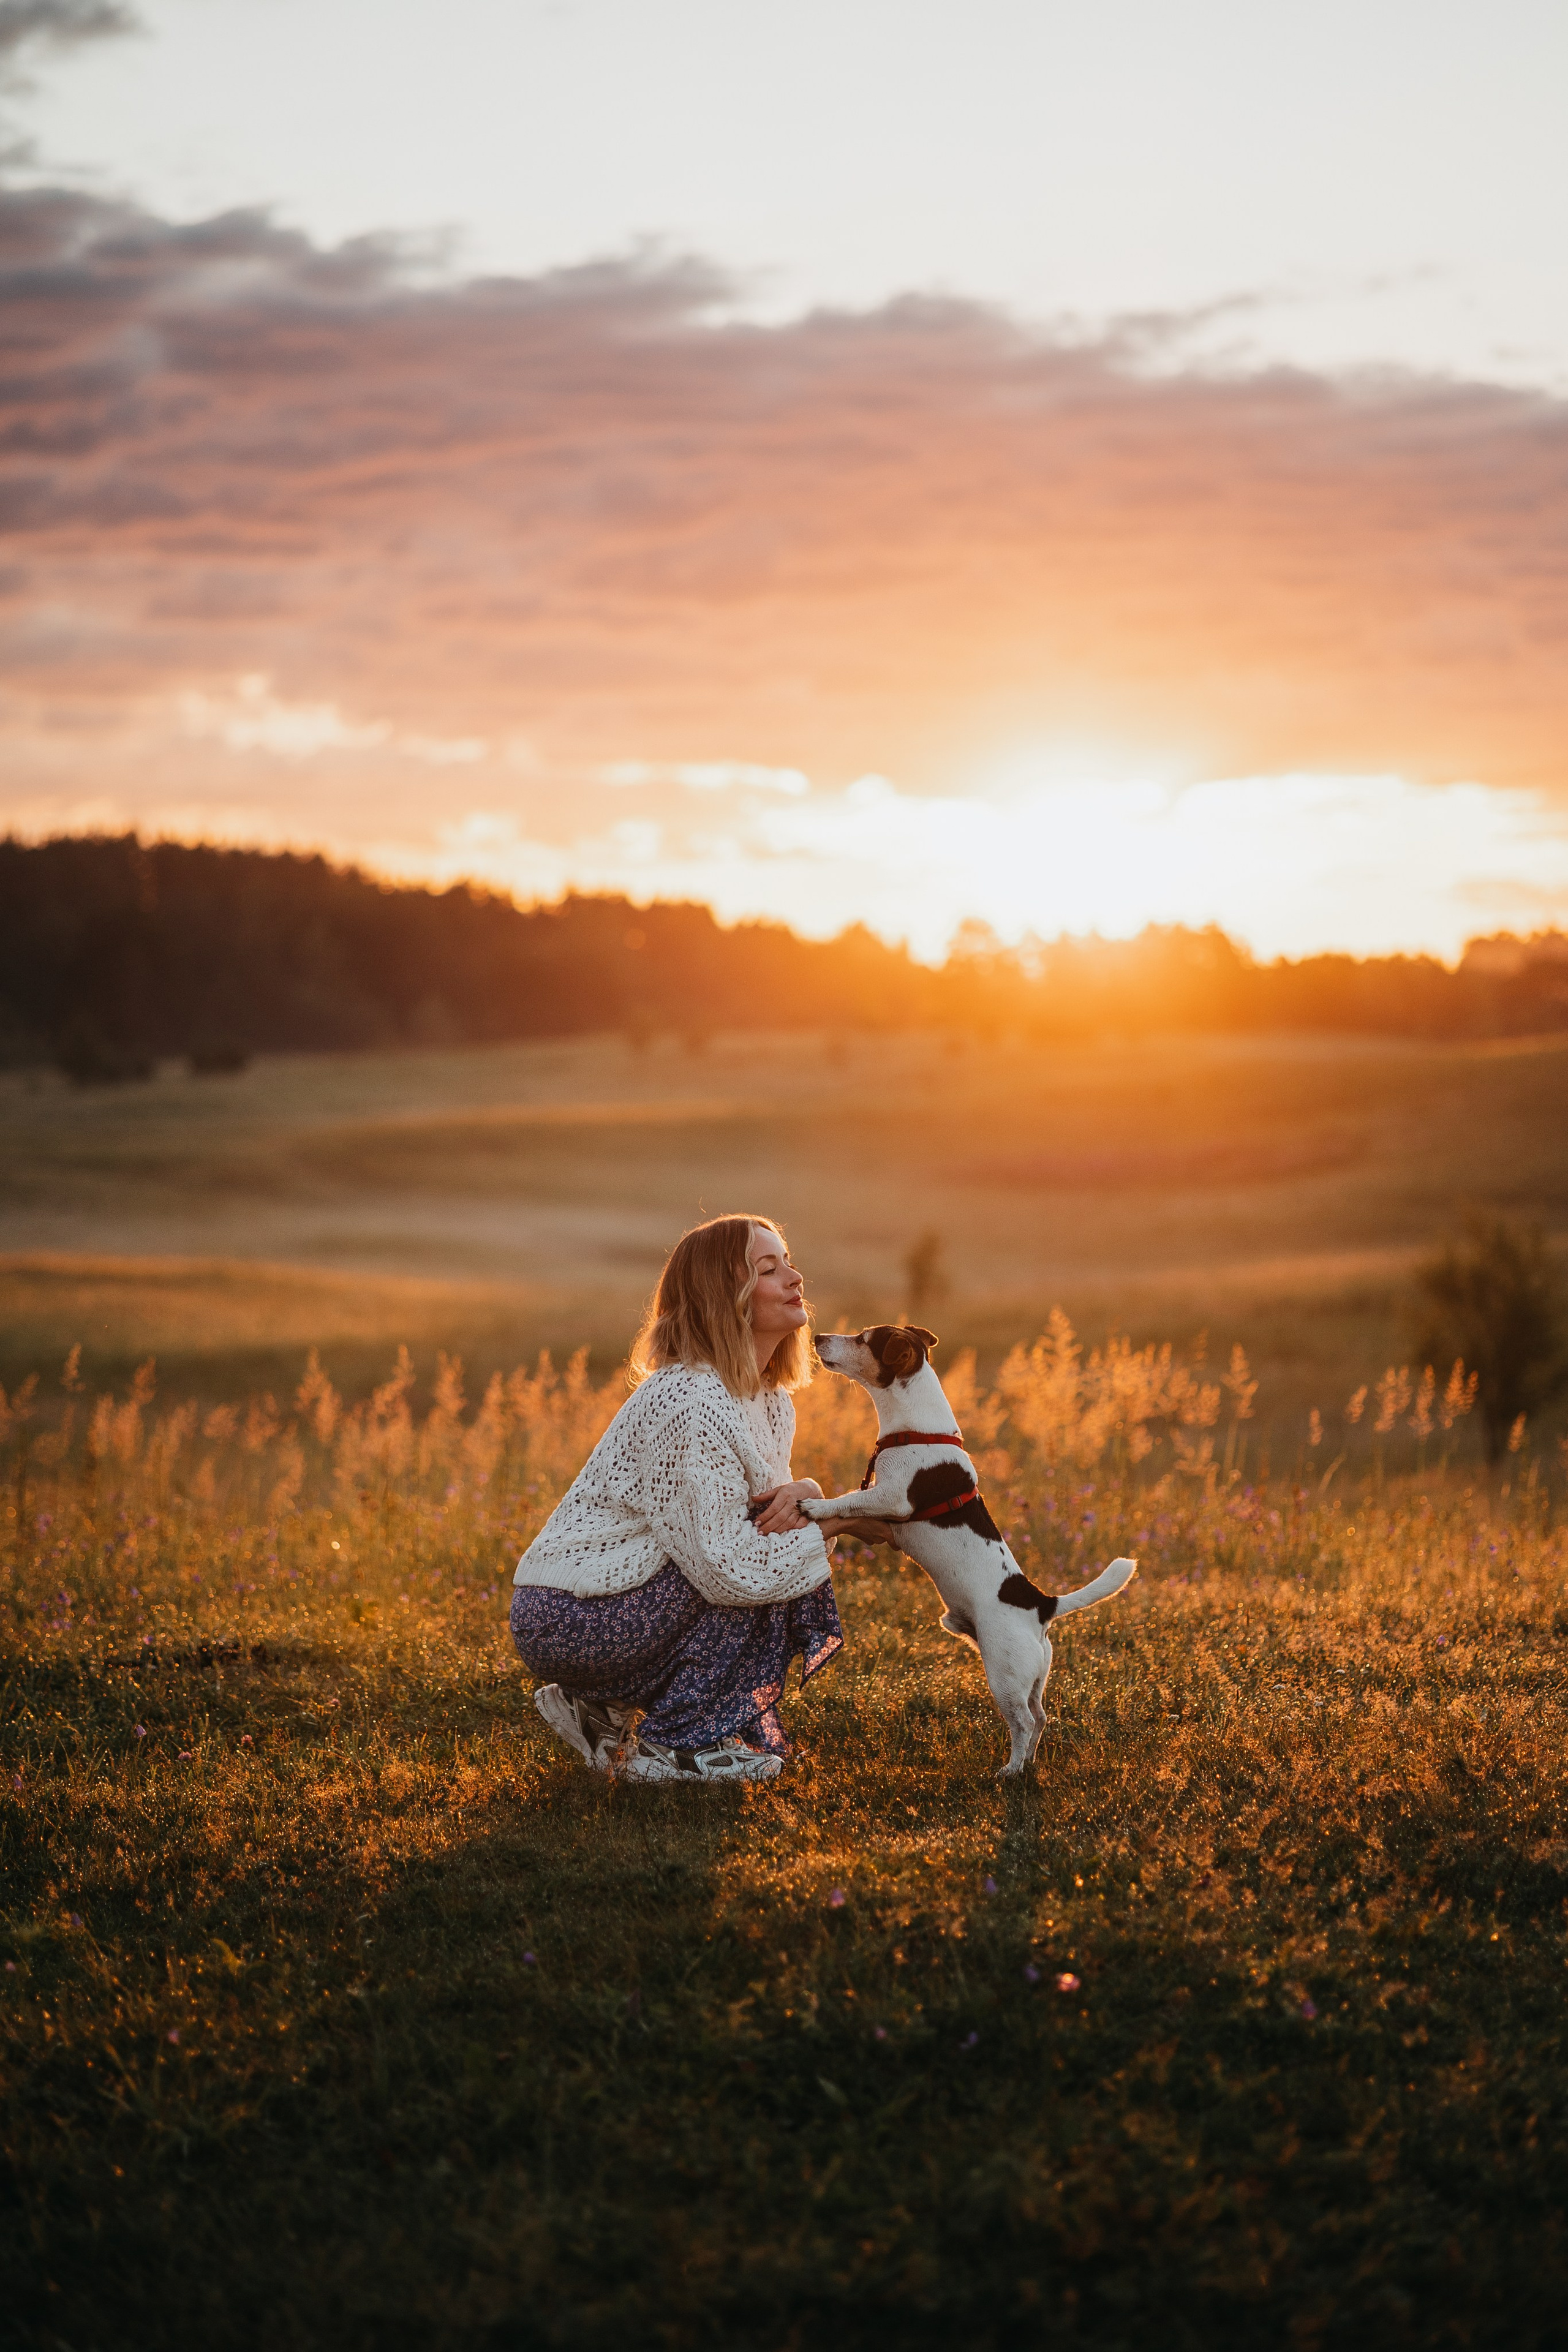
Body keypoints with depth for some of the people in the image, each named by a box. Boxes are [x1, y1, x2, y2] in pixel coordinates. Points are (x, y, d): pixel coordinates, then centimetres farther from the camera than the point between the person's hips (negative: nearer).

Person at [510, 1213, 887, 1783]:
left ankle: (599, 1707, 12)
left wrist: (801, 1495, -11)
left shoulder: (765, 1395, 7)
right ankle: (675, 1748, -5)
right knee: (757, 1571, -17)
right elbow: (728, 1569, -28)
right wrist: (840, 1518, -16)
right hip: (566, 1622, -9)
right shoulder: (695, 1404, -24)